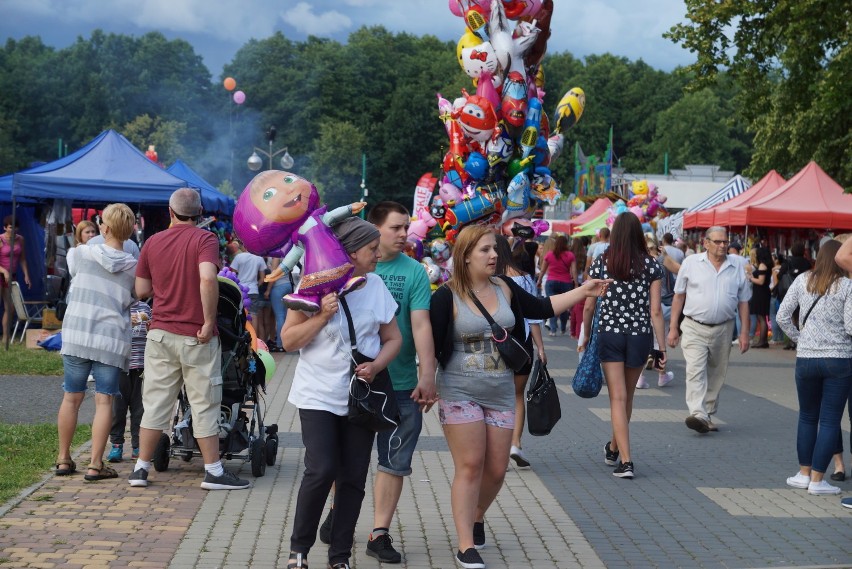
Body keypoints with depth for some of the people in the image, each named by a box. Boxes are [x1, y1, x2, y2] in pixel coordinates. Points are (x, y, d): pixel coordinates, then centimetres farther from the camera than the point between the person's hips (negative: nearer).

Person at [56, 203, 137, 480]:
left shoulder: (80, 254, 0)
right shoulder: (133, 267, 1)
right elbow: (131, 302, 6)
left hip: (76, 335, 1)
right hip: (111, 339, -1)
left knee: (72, 397, 11)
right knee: (104, 400, 1)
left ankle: (64, 459, 21)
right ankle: (95, 465, -1)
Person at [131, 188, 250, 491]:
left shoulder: (153, 242, 6)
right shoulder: (204, 239, -9)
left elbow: (141, 291, 9)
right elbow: (207, 279, -26)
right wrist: (209, 322, -20)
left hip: (160, 333, 4)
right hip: (196, 336, -4)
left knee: (156, 401, 9)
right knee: (204, 404, 3)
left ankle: (141, 468, 13)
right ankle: (213, 471, 8)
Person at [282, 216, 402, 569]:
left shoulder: (376, 286, 4)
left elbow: (393, 338, 9)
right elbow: (288, 341, -5)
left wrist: (376, 366, -10)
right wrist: (322, 317, -19)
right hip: (318, 395, -4)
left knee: (353, 478, 4)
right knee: (321, 471, -14)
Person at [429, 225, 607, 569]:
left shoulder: (505, 289, 4)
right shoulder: (447, 296, -12)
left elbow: (540, 308, 11)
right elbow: (432, 344, -12)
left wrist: (582, 291, 6)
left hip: (501, 393, 5)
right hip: (460, 393, -5)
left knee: (496, 470, 9)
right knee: (469, 466, -7)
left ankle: (477, 516, 38)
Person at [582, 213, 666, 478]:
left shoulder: (601, 263, -3)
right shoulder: (651, 265, -3)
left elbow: (589, 306, 0)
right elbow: (656, 311, -5)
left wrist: (585, 336, 14)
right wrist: (662, 348, -1)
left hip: (609, 334, -1)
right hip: (640, 335, 1)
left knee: (618, 397, 0)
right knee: (628, 395, 18)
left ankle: (625, 461, -7)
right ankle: (614, 448, 38)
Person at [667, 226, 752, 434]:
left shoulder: (736, 267, 6)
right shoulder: (691, 263, -1)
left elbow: (743, 302, 9)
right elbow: (679, 296, 3)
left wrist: (744, 332, 4)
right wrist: (673, 327, 0)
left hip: (723, 329, 3)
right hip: (695, 328, -3)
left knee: (716, 375, 11)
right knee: (696, 372, -16)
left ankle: (708, 415, 23)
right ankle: (698, 415, -24)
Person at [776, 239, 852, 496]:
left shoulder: (802, 281, 1)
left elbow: (782, 316, 0)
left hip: (806, 359, 3)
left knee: (807, 417, 17)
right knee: (830, 420, 4)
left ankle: (804, 473, 20)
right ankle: (817, 480, 4)